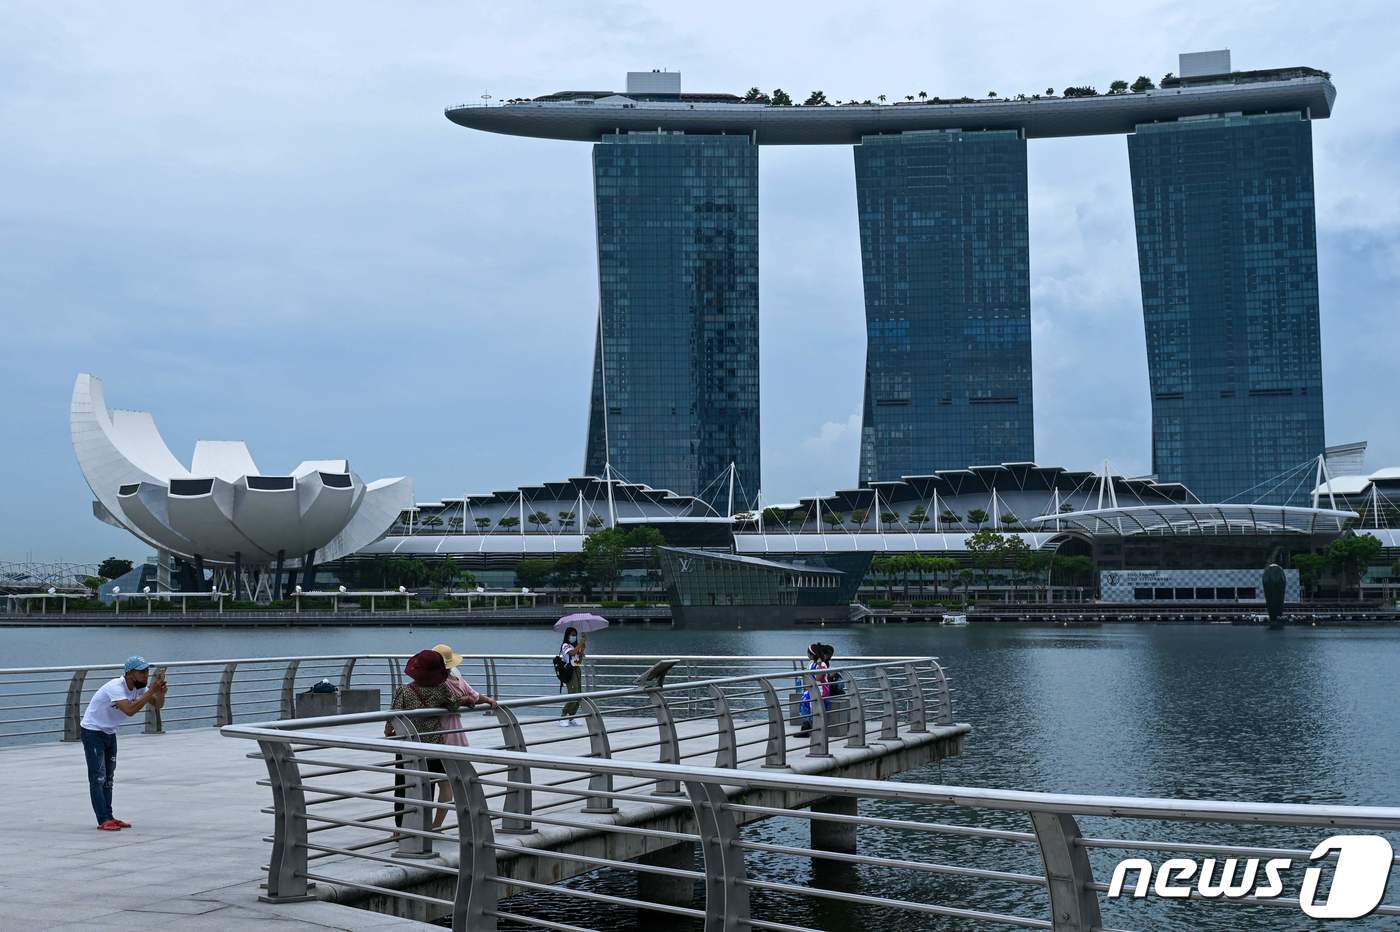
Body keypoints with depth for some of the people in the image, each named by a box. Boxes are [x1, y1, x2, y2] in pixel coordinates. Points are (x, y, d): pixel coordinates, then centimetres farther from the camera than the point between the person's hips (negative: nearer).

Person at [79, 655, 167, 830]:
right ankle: (103, 821, -10)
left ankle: (109, 818, 17)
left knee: (109, 778, 12)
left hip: (110, 733, 9)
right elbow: (130, 710, -44)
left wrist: (160, 693, -28)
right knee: (98, 778, -10)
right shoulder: (115, 687, -30)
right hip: (92, 732, -9)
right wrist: (151, 691, -43)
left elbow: (158, 704, -7)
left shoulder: (139, 687, -6)